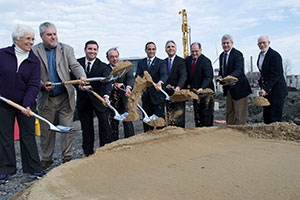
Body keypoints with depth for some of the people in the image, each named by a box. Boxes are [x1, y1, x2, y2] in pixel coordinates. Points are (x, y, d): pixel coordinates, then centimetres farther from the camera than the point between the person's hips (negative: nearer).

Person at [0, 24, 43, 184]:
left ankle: (34, 169, 16)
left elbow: (33, 85, -10)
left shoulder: (34, 61, -2)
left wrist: (27, 104, -22)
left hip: (26, 105, 0)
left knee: (28, 135, 6)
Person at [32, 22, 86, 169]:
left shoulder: (66, 49, 4)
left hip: (65, 97, 0)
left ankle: (67, 157, 16)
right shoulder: (34, 51, 1)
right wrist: (42, 84, -17)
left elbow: (75, 66, -6)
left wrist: (82, 76, -27)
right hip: (45, 98, 0)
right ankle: (46, 159, 26)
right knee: (46, 130, 11)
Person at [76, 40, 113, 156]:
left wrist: (106, 96, -42)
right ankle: (88, 153, 21)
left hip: (99, 99, -2)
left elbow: (106, 82, -23)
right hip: (83, 100, 2)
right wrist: (79, 85, -22)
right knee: (86, 128, 8)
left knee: (104, 124, -3)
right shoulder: (78, 63, 0)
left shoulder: (103, 67, -9)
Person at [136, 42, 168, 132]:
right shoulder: (140, 63, 9)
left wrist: (160, 82, -43)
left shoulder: (161, 63, -2)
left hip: (157, 96, -3)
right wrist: (142, 78, -24)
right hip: (146, 96, 4)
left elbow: (164, 74, -20)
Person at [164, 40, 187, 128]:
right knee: (170, 117, 7)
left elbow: (183, 76, -16)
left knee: (179, 117, -2)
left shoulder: (181, 61, -4)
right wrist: (165, 85, -11)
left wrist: (178, 87, -33)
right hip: (168, 93, 4)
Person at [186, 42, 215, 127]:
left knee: (207, 116, -1)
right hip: (194, 91, 6)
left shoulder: (205, 61, -15)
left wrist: (202, 88, -37)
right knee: (197, 116, 12)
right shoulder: (187, 60, 5)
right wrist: (188, 85, 2)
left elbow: (208, 77, -23)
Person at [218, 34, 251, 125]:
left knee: (239, 113, -2)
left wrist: (229, 77, -47)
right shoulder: (221, 55, 10)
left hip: (238, 88, -8)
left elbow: (238, 70, -28)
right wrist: (220, 76, -5)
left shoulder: (237, 54, -15)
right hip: (228, 88, 8)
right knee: (229, 112, 15)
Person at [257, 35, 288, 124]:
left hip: (277, 91, -8)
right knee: (266, 117, 11)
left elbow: (276, 75, -19)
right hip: (267, 90, 8)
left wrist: (265, 89, -27)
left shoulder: (275, 55, -14)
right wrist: (262, 86, 1)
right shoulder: (260, 55, 12)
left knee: (275, 119, -6)